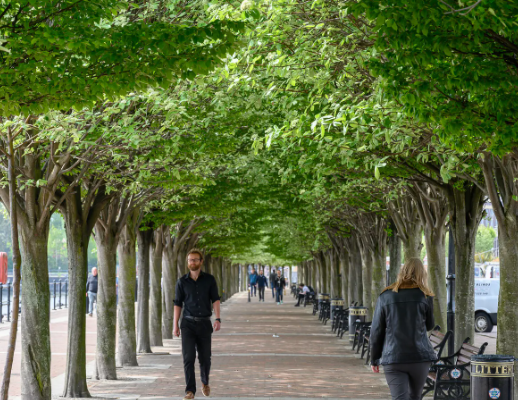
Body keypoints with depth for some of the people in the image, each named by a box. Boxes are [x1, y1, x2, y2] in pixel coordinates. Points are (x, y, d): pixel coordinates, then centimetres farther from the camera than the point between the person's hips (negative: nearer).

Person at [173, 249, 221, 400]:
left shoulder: (209, 280, 2)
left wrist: (218, 319, -15)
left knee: (205, 357, 8)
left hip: (204, 323, 0)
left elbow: (215, 300, -2)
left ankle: (205, 382, 35)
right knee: (188, 357, -10)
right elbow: (178, 304, 6)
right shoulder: (182, 282, 3)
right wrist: (175, 325, 2)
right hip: (188, 323, 0)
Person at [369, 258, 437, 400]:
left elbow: (376, 331, 3)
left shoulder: (385, 296, 3)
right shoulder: (425, 296, 1)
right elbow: (429, 325, 13)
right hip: (420, 356, 1)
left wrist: (375, 359, 10)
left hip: (393, 358, -1)